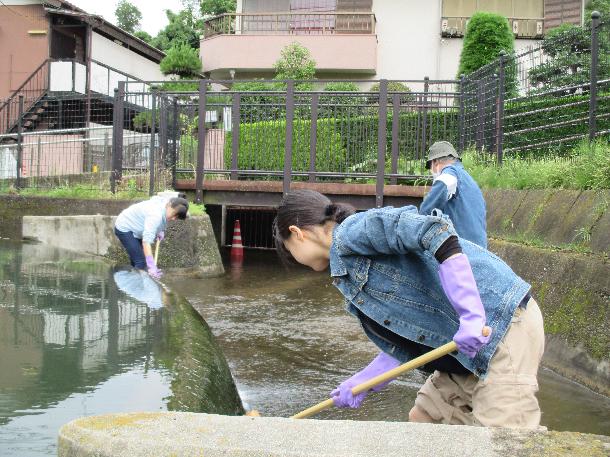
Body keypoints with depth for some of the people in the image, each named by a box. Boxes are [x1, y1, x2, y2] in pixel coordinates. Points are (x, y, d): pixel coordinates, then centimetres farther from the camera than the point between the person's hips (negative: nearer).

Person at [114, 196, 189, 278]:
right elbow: (146, 241, -44)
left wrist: (160, 231, -2)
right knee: (140, 262, -16)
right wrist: (151, 267, -47)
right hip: (124, 229, -10)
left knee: (135, 259, 18)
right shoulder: (155, 215, -37)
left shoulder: (164, 203, -9)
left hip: (133, 228, 10)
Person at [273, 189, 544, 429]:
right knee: (422, 418, 17)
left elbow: (434, 230, -26)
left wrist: (471, 316, -31)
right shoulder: (351, 271, 18)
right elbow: (405, 340, 16)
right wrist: (362, 382, 8)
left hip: (504, 325, -10)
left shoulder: (352, 230, -11)